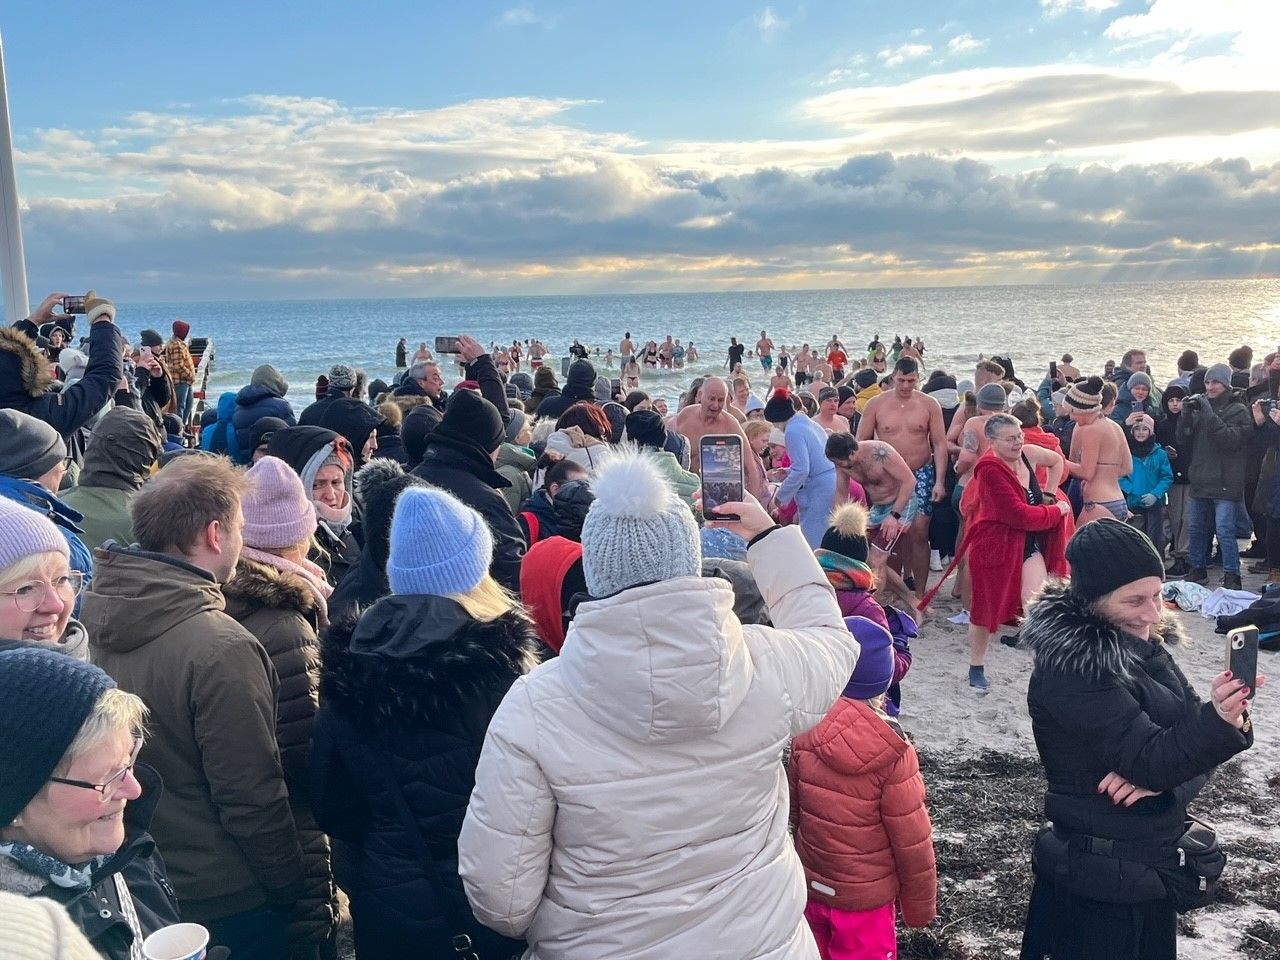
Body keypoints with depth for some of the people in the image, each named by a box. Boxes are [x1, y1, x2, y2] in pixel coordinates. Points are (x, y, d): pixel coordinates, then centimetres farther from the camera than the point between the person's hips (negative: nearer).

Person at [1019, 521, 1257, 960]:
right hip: (1101, 875, -8)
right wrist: (1219, 720, -42)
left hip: (1153, 860, 8)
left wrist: (1161, 779, -21)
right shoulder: (1070, 669, -23)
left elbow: (1192, 744, -1)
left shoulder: (1142, 646, 3)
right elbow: (1150, 760, -27)